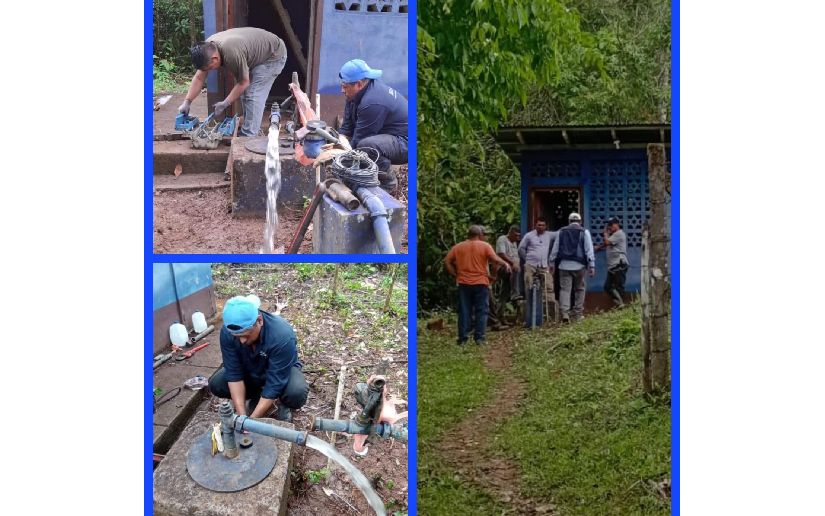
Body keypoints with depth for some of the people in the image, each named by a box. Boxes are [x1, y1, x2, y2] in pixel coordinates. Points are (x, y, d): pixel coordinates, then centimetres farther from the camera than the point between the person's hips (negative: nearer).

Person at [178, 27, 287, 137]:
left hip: (274, 55, -9)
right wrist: (187, 102, -9)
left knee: (253, 95, -16)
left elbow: (243, 83, -26)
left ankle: (248, 136, -13)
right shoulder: (207, 48, -12)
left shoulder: (232, 54, -38)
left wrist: (224, 104, -19)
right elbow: (199, 78, -4)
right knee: (245, 93, 9)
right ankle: (254, 129, 21)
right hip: (256, 55, 9)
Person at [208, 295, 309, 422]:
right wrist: (242, 416, -32)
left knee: (297, 393, -35)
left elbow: (274, 384, -36)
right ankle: (257, 396, 7)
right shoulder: (227, 332, -28)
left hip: (282, 370, -4)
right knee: (216, 385, -18)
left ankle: (284, 403, 1)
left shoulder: (282, 336, -39)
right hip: (250, 370, 4)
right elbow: (234, 374, -24)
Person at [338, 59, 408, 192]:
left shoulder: (372, 103, -29)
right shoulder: (357, 94, 1)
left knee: (366, 145, -37)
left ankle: (388, 181, -13)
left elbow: (358, 141, -25)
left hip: (405, 143, -10)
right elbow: (347, 127, 5)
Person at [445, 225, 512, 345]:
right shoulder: (485, 246, -1)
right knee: (481, 311, 5)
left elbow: (447, 262, 0)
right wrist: (505, 264, 5)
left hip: (463, 283, 2)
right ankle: (479, 337, 1)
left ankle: (462, 339, 3)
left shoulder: (458, 247, 7)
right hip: (481, 283, -2)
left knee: (464, 312, 5)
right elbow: (495, 259, -12)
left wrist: (455, 275, 7)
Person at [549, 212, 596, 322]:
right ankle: (577, 313, 9)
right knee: (580, 289, 11)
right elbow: (589, 250, -2)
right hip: (579, 265, -1)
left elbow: (555, 248, 12)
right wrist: (591, 265, -4)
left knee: (565, 289, -1)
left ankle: (565, 313, -15)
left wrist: (552, 263, 17)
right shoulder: (584, 232, 4)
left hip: (564, 265, 1)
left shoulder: (561, 232, 11)